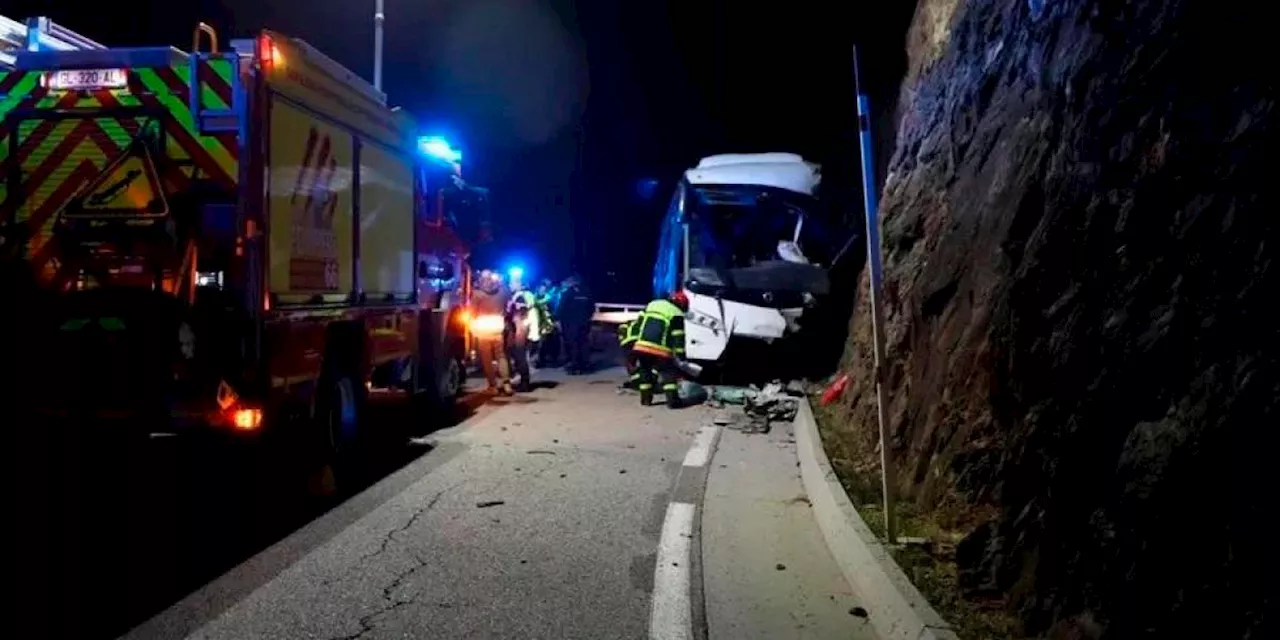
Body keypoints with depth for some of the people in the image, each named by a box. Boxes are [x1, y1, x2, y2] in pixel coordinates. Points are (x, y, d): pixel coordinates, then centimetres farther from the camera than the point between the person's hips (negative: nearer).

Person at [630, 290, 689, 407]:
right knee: (668, 373, 7)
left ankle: (646, 398, 23)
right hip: (659, 350, -5)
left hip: (641, 346, 5)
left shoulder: (651, 305, 21)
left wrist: (634, 343, 22)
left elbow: (638, 324, 19)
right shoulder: (677, 315, 4)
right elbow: (678, 338, 0)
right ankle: (672, 399, -6)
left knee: (645, 371, 24)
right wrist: (681, 357, 4)